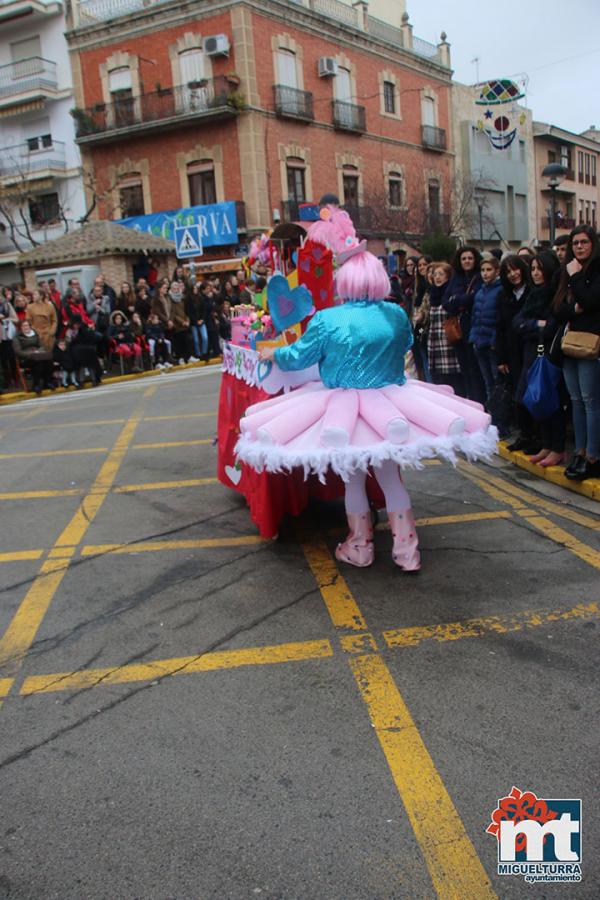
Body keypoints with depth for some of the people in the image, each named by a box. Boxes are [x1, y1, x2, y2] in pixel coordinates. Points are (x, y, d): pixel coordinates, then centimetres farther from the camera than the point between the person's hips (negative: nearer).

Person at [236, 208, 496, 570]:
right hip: (391, 411, 2)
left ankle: (359, 548, 25)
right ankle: (406, 549, 17)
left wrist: (273, 353, 20)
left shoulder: (327, 320, -12)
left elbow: (298, 357, 0)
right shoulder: (397, 315, -3)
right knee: (390, 475, 13)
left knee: (353, 479, 13)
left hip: (341, 411, -2)